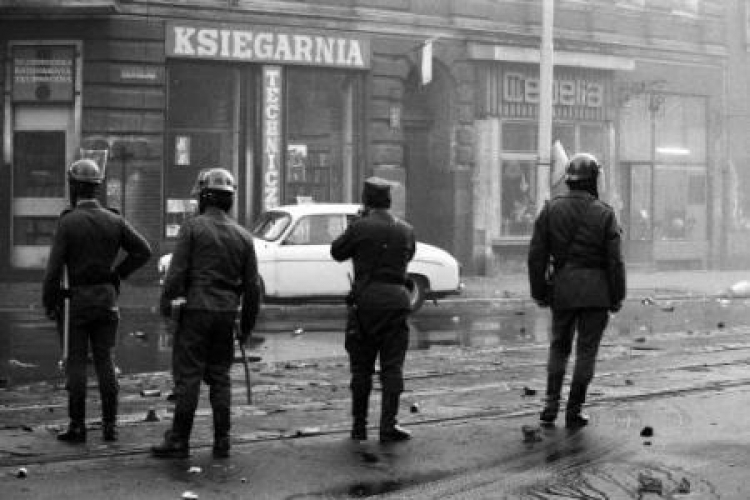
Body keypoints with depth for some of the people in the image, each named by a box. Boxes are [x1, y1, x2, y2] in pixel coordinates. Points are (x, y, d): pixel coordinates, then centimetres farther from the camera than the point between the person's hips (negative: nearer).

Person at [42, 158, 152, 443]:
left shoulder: (68, 222, -11)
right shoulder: (114, 221, 2)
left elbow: (55, 267, -12)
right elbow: (143, 251, 0)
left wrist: (49, 303, -4)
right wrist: (117, 274, 7)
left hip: (77, 299, -4)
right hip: (107, 297, 4)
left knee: (76, 363, 1)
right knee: (105, 361, 8)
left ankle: (77, 427, 2)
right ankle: (110, 425, 8)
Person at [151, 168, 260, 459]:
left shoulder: (192, 227, -5)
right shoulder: (243, 236, 8)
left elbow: (176, 273, -10)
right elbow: (252, 286, 9)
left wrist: (165, 306, -1)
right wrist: (247, 325, 17)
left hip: (196, 309, -4)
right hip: (227, 313, 4)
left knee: (188, 377, -1)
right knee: (220, 376, 11)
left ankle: (179, 441, 2)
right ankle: (222, 443, 12)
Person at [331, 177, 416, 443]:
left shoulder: (360, 227, -8)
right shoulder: (406, 230, 3)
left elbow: (337, 251, 5)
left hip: (365, 300, -1)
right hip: (396, 300, 2)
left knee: (361, 366, 9)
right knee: (392, 366, 5)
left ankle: (359, 425, 13)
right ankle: (388, 426, 2)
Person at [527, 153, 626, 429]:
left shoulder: (550, 210, 0)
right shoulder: (604, 214, -6)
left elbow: (537, 255, 1)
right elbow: (614, 260, -7)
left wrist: (539, 292, 9)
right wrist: (617, 297, 2)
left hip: (562, 288, 2)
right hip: (596, 291, -2)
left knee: (559, 346, 16)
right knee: (586, 349, 6)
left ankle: (551, 405, 8)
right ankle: (574, 411, 8)